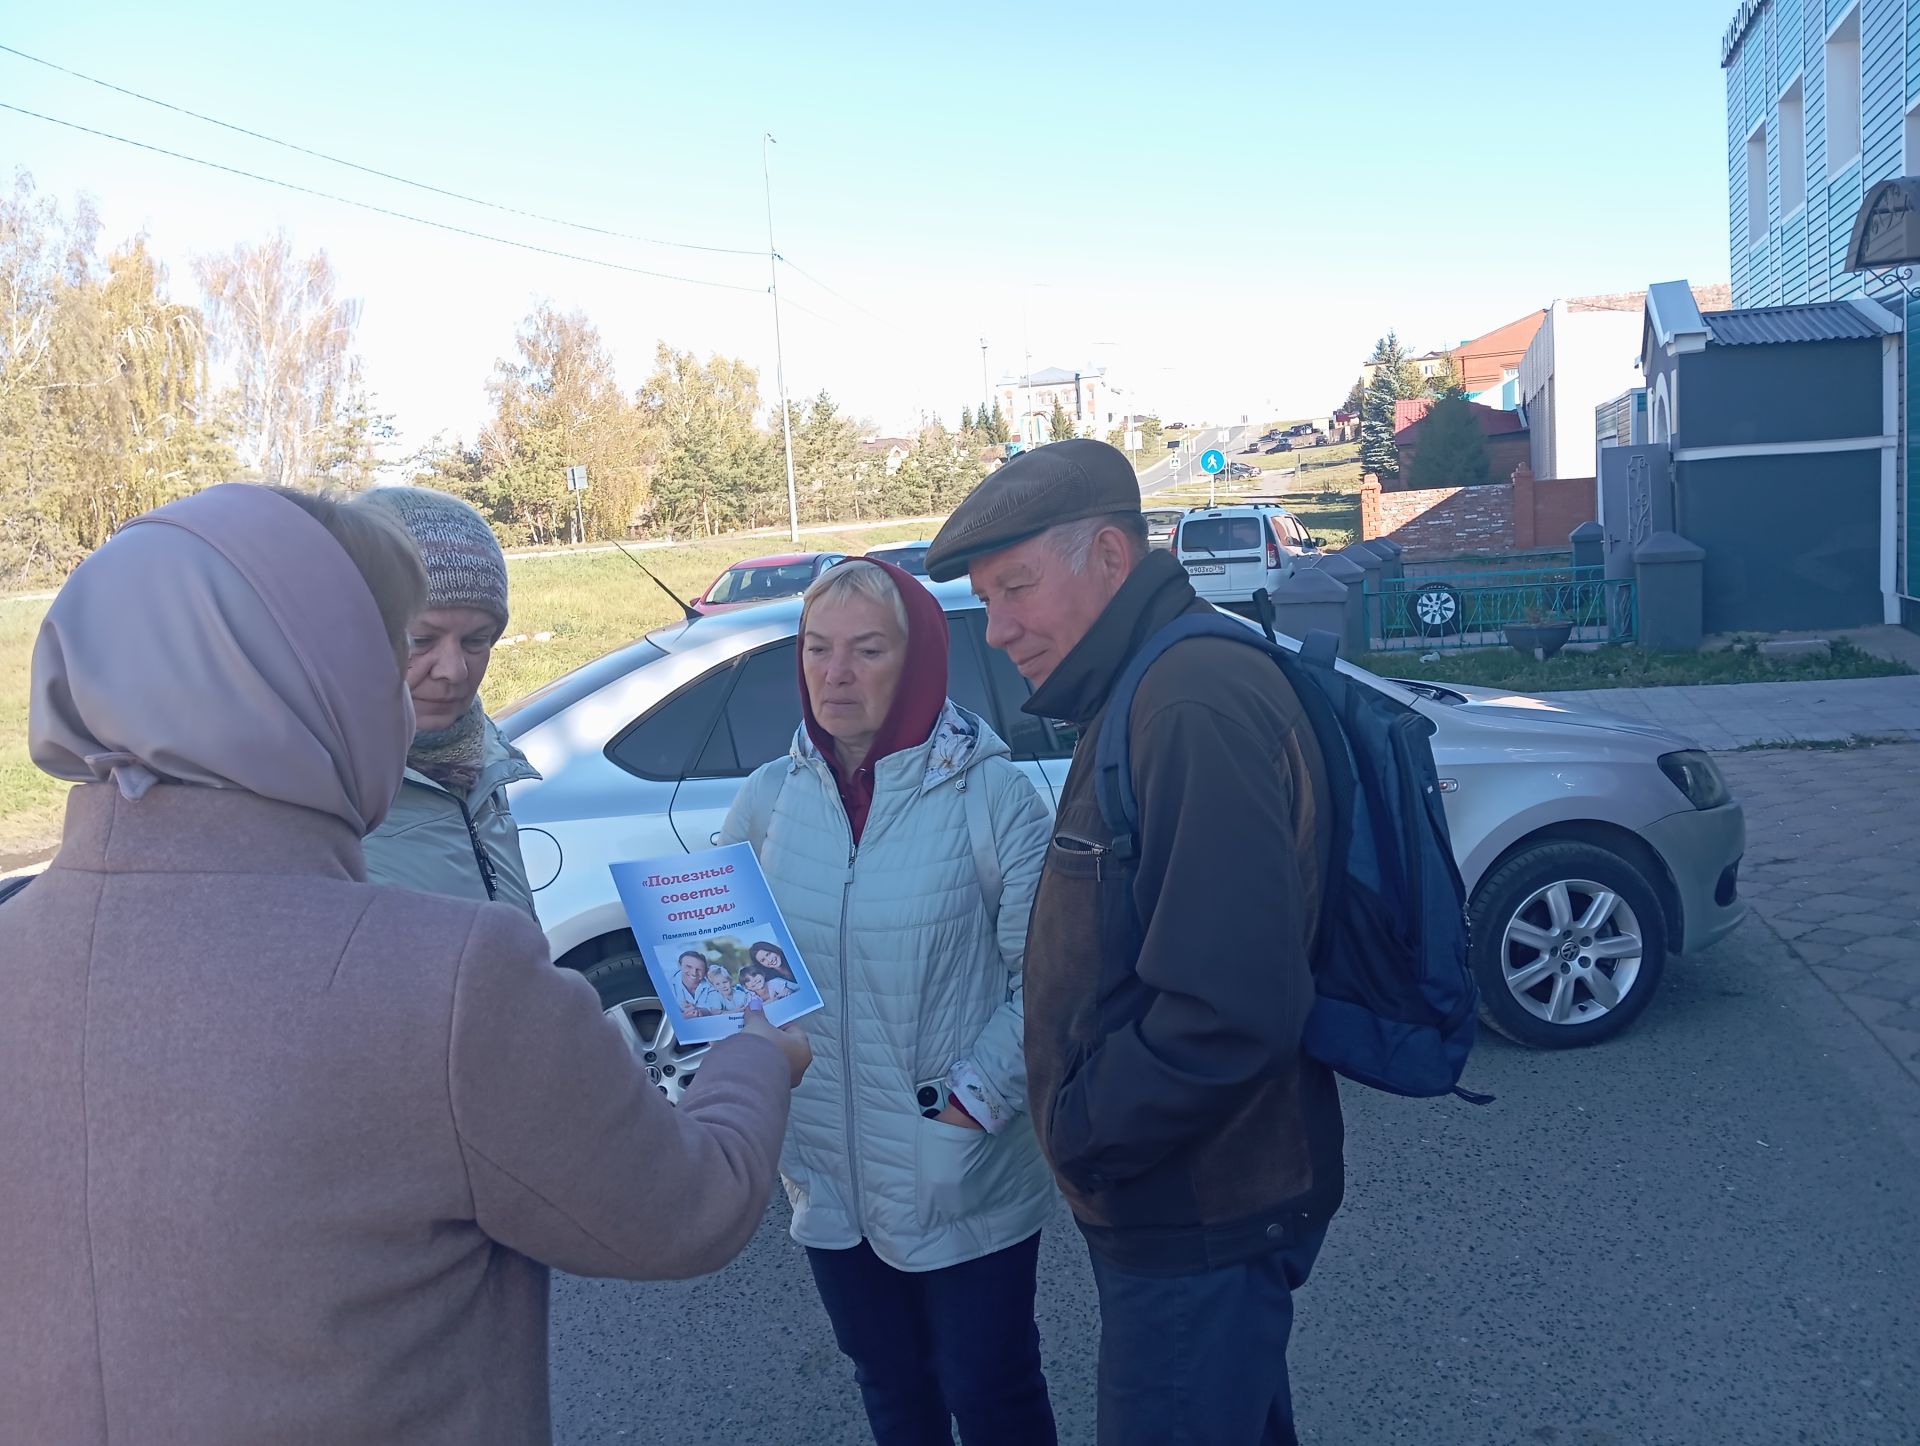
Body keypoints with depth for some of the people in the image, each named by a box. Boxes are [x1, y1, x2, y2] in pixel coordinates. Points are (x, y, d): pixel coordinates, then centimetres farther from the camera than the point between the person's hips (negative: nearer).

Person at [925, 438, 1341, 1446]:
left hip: (1199, 1223, -9)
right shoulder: (1141, 698, 9)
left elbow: (1230, 1012, -33)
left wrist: (1081, 1133, -18)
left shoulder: (1199, 706, -25)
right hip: (1164, 1204, 10)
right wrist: (1087, 1128, 8)